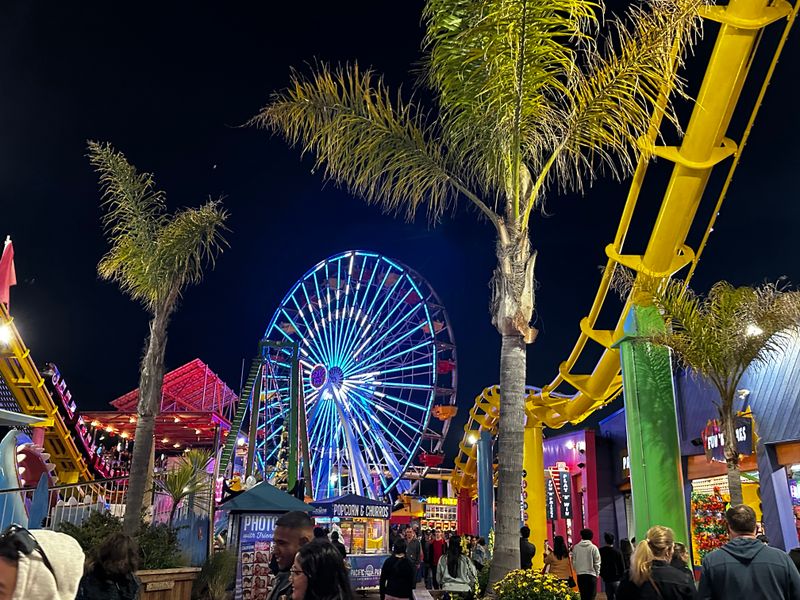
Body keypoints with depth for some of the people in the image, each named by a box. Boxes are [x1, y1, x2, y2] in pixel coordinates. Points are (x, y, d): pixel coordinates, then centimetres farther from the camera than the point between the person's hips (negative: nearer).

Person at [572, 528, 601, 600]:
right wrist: (597, 573, 9)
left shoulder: (575, 547, 0)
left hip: (580, 575, 3)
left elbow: (574, 562, 2)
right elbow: (597, 563, -5)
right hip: (591, 575, -3)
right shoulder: (593, 547, -8)